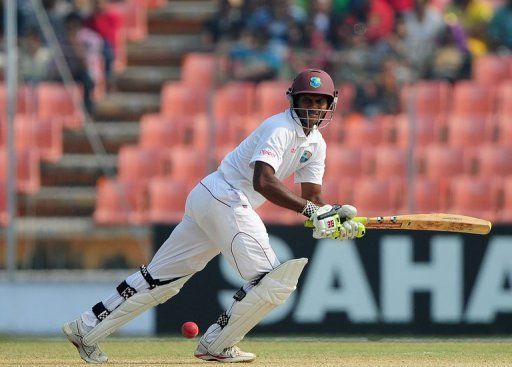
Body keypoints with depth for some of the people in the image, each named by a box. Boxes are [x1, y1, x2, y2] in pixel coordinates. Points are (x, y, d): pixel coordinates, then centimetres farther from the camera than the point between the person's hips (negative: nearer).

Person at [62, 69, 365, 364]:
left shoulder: (315, 144, 14)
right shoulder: (280, 129, -16)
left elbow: (313, 195, 11)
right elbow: (263, 181, -30)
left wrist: (337, 220, -10)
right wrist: (310, 211, -36)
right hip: (226, 201, -10)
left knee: (161, 277, 12)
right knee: (273, 279, -11)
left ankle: (87, 329, 15)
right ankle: (217, 346, 1)